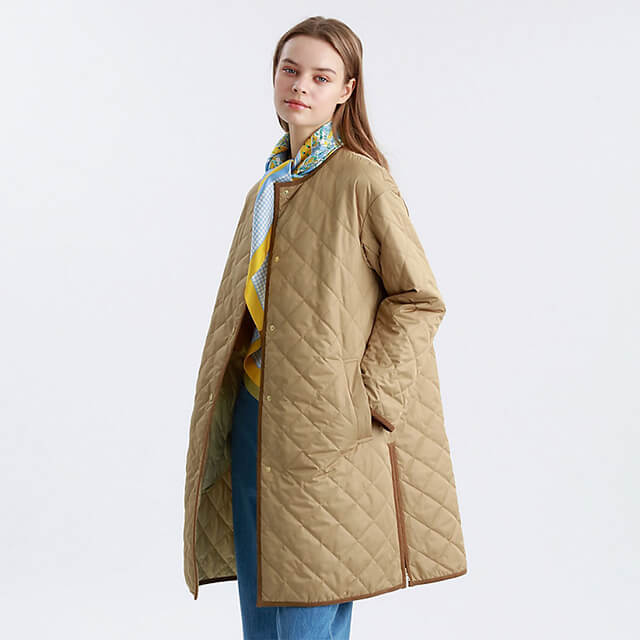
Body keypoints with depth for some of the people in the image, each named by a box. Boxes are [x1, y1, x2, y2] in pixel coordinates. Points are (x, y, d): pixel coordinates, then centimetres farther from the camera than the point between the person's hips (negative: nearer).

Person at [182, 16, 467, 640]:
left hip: (325, 429, -7)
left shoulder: (362, 181, -10)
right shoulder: (265, 188, 13)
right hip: (251, 419, 7)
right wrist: (226, 401, 12)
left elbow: (419, 297, -9)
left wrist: (365, 395, -14)